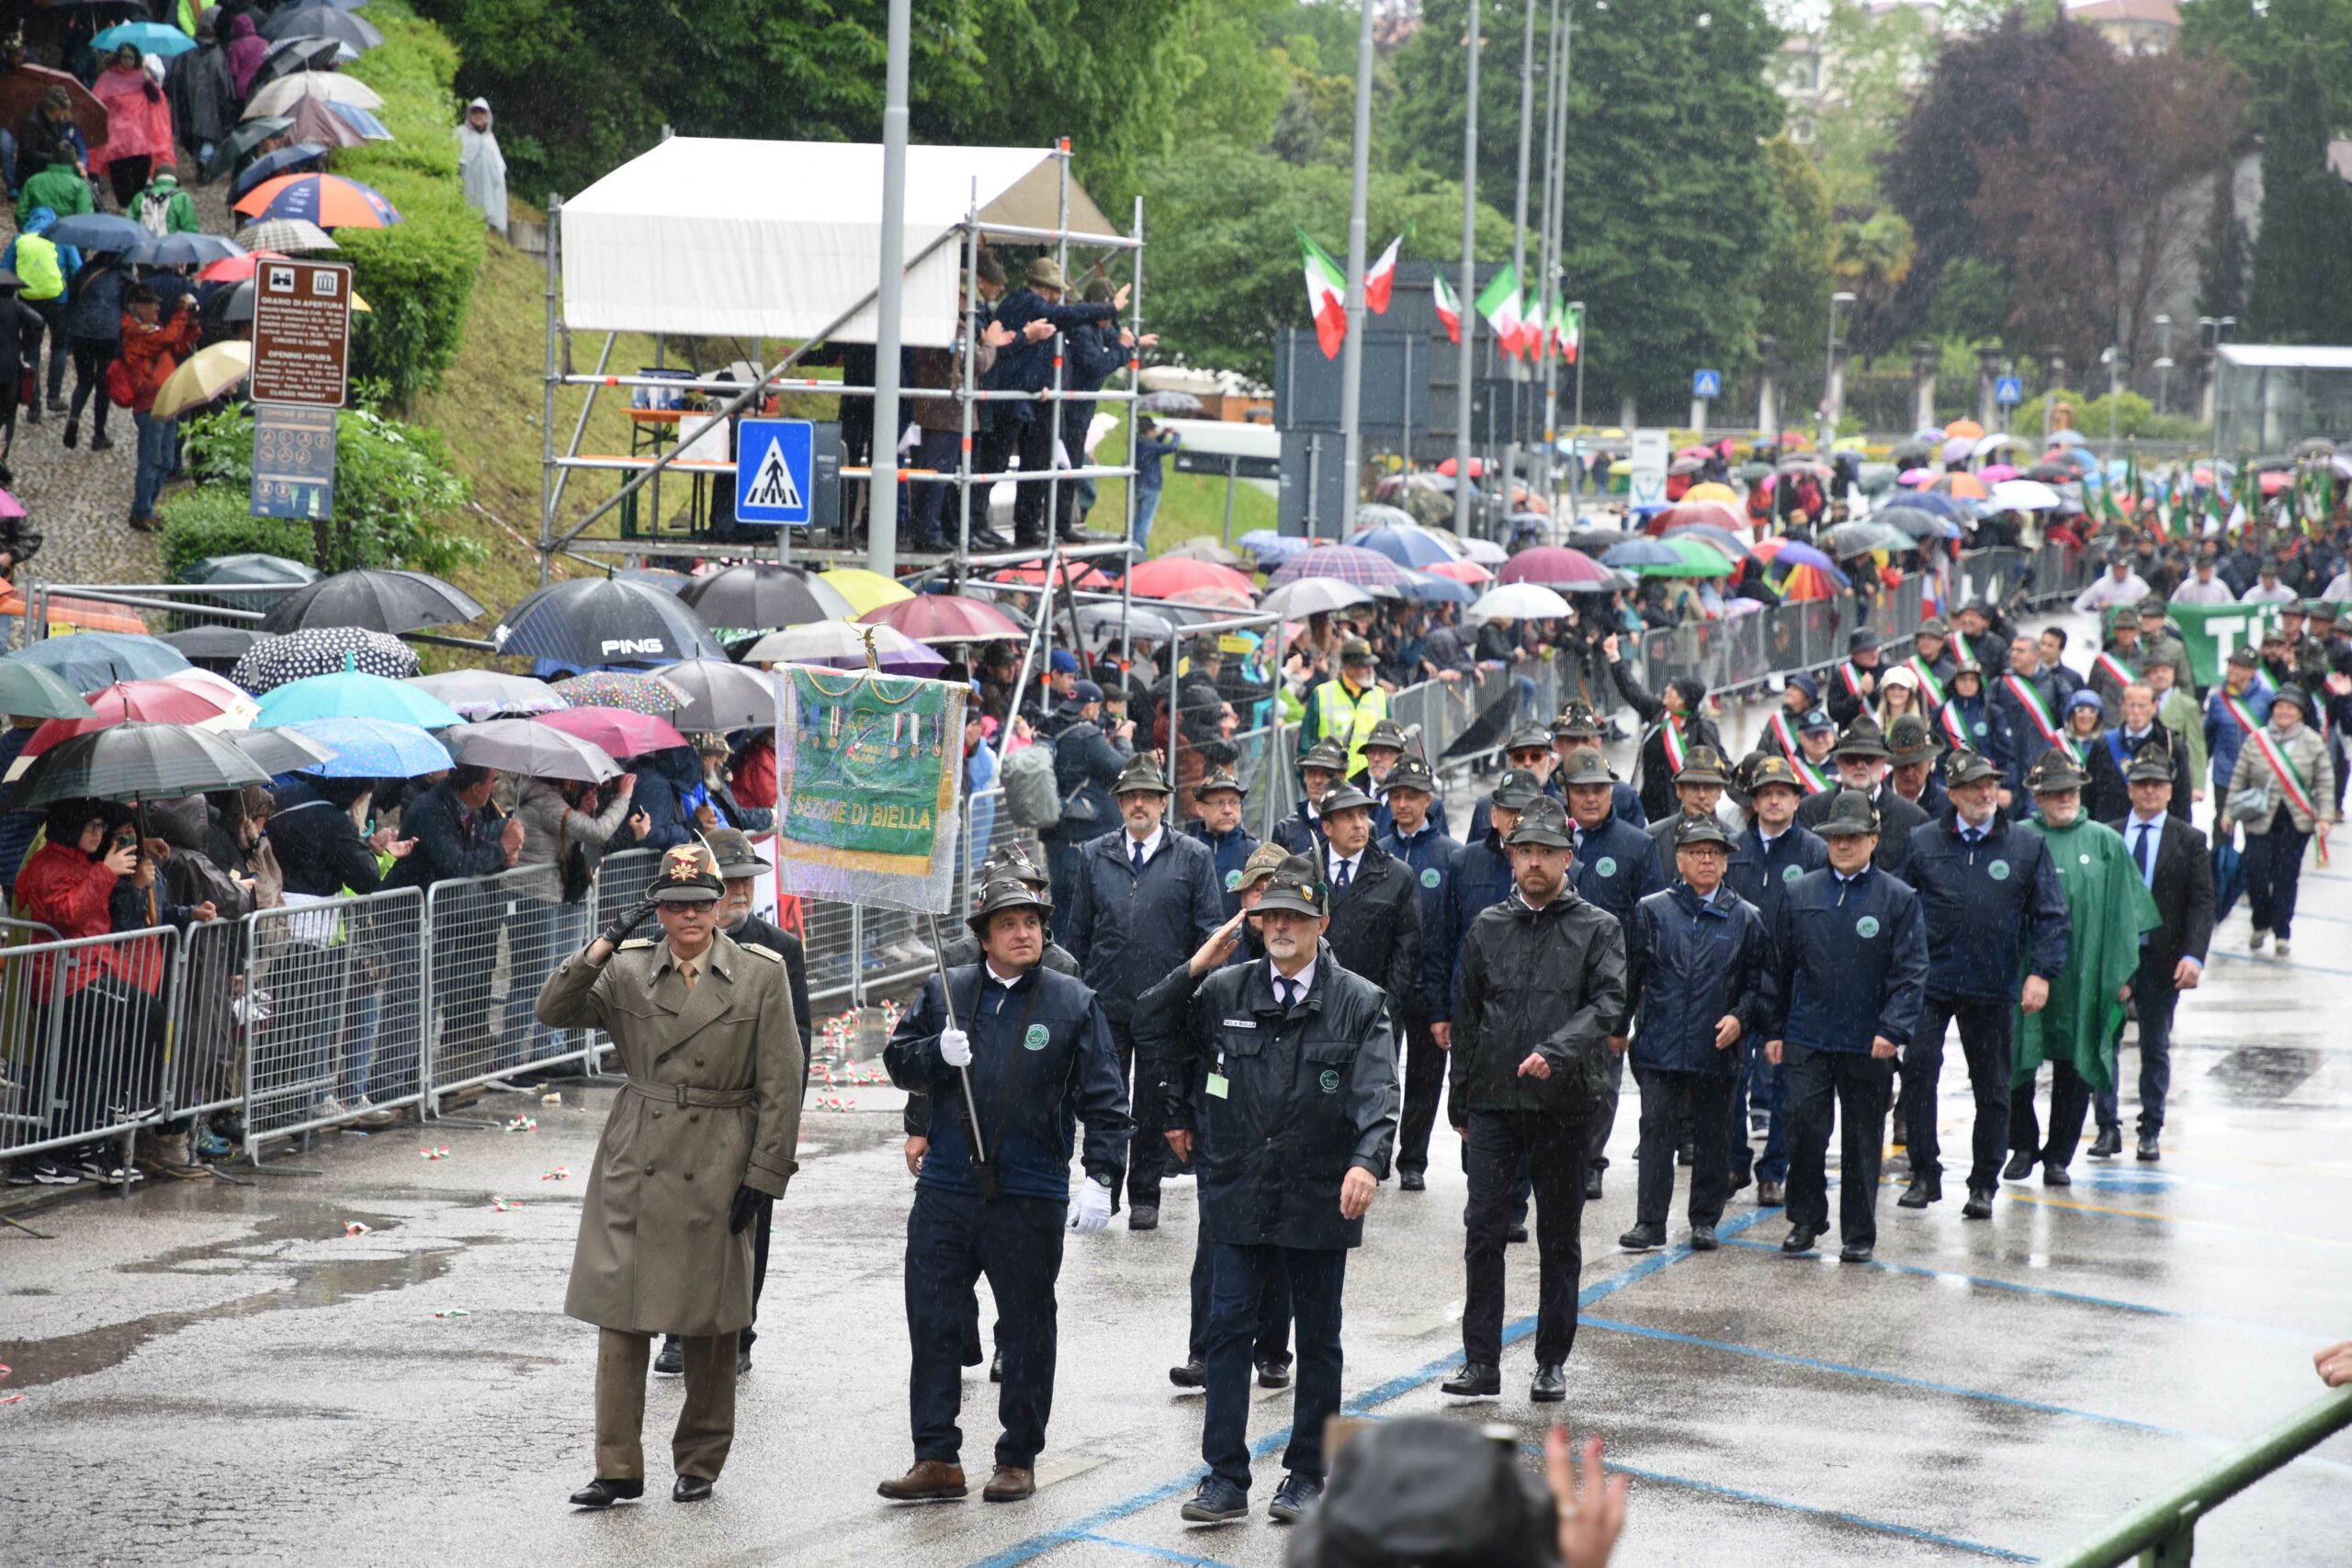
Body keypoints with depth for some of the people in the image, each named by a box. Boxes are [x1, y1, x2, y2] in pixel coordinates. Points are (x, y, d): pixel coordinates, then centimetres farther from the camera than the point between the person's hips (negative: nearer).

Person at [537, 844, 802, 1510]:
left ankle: (700, 1465, 20)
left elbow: (780, 1087, -1)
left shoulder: (760, 975, -1)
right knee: (621, 1313, -3)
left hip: (716, 1170, -1)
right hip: (635, 1164, 1)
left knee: (710, 1325, 6)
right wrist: (604, 944, -13)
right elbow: (553, 1011, -4)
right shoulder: (627, 970, 4)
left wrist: (762, 1177, -6)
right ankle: (618, 1469, 3)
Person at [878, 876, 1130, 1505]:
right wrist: (938, 1053, -9)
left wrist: (1101, 1176, -11)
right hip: (945, 1191, 2)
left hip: (1030, 1198, -2)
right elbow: (898, 1059, 12)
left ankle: (1019, 1458, 19)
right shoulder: (945, 992, 7)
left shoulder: (1074, 1004, 0)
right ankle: (936, 1459, 11)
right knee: (933, 1323, 3)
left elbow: (1104, 1100, -1)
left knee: (1026, 1330, 7)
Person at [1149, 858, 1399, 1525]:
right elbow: (1157, 1027, 11)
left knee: (1318, 1340, 9)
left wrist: (1368, 1161, -32)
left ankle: (1307, 1476, 21)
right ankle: (1226, 1477, 4)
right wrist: (1194, 969, -4)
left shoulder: (1359, 1003, -4)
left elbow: (1377, 1094, -14)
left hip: (1319, 1201, -1)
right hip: (1239, 1195, 2)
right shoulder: (1223, 990, 3)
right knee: (1228, 1331, -1)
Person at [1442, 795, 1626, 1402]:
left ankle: (1552, 1362, 15)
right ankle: (1481, 1362, 0)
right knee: (1483, 1231, -4)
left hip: (1564, 1103, -2)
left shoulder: (1598, 929, 1)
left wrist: (1554, 1050, -28)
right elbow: (1467, 1017, 14)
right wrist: (1459, 1102, 13)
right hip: (1493, 1101, 2)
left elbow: (1609, 1004, -12)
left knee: (1560, 1238, 6)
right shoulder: (1488, 926, 10)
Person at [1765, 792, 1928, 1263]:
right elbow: (1779, 965, 12)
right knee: (1804, 1131, -2)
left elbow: (1911, 971, -2)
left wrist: (1893, 1030, -13)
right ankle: (1805, 1220, 15)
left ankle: (1859, 1235, 15)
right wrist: (1774, 1030, 8)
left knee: (1863, 1140, 6)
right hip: (1807, 1038, 1)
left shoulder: (1898, 898, 1)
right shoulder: (1800, 893, 8)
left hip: (1867, 1045, -1)